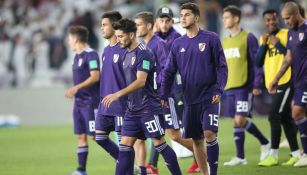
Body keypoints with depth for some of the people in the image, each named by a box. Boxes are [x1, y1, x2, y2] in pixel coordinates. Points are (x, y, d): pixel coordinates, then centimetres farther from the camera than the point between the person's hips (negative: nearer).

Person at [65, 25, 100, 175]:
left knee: (96, 136, -9)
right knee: (81, 135, 7)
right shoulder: (77, 56, 16)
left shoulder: (90, 54, -13)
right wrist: (74, 92, 19)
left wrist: (76, 88, -25)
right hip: (79, 102, 9)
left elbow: (95, 76, -21)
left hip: (91, 102, -9)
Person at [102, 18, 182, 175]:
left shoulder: (143, 53, -14)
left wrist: (118, 94, -30)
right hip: (132, 109, 8)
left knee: (159, 144, -4)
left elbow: (141, 81, -24)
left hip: (149, 108, -8)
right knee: (125, 145, 3)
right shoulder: (127, 55, 14)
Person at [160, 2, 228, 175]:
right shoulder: (178, 43, 8)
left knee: (209, 133, -16)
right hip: (190, 99, 4)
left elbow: (221, 66, -4)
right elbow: (169, 72, 10)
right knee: (196, 139, 7)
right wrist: (164, 95, 1)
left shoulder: (211, 39, -4)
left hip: (209, 97, -4)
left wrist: (219, 90, -14)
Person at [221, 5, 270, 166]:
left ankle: (265, 143, 4)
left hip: (244, 86, -7)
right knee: (236, 121, 4)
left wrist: (257, 84, -13)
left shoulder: (248, 38, -5)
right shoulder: (224, 42, 16)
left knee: (240, 120, -14)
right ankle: (240, 157, 7)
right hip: (230, 87, 7)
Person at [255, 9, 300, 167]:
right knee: (285, 119, 9)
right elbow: (258, 63, 7)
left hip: (285, 82, -7)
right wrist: (263, 45, -4)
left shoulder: (286, 34, -6)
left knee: (274, 117, -12)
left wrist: (278, 44, -16)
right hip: (273, 84, 7)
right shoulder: (263, 38, 13)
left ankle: (273, 155, -8)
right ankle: (296, 154, 14)